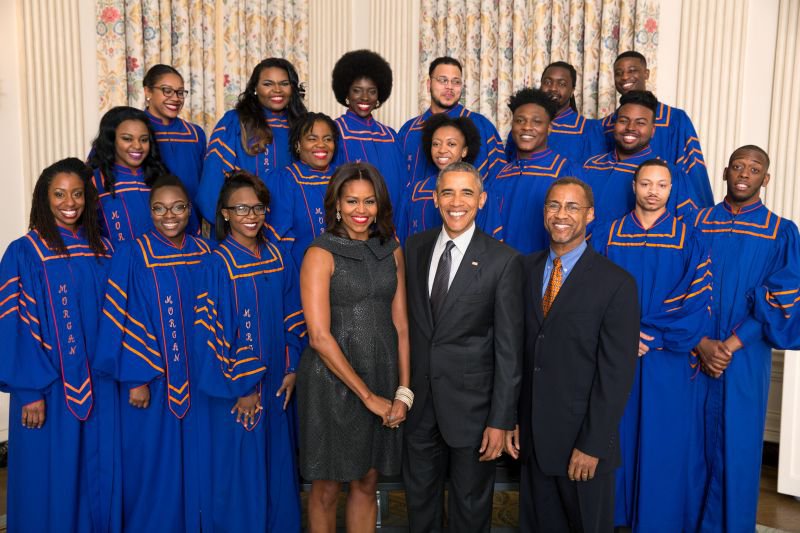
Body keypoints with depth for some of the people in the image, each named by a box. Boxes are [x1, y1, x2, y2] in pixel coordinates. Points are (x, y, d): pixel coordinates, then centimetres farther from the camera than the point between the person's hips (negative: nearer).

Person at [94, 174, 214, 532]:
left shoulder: (204, 254, 2)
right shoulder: (132, 256, -9)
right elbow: (122, 321, -10)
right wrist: (135, 378, -14)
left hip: (197, 378, 4)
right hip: (151, 378, -3)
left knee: (195, 460, 13)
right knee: (154, 463, 8)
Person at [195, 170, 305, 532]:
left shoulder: (277, 257, 3)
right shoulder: (218, 264, -12)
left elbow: (292, 316, 8)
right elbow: (215, 330, -13)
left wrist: (291, 368, 2)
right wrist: (242, 385, -13)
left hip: (275, 381, 5)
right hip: (237, 386, -5)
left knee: (277, 465, 16)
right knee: (242, 468, 7)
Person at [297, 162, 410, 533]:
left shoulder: (392, 251, 6)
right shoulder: (321, 254, -8)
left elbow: (401, 325, 6)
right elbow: (319, 336, -14)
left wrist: (403, 391, -2)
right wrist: (367, 395, -13)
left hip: (383, 380, 4)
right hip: (332, 381, -4)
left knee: (367, 483, 16)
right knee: (326, 488, 10)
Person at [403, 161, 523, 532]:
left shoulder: (503, 260, -11)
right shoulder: (415, 247, 2)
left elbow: (508, 348, -11)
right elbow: (406, 317, 7)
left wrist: (500, 419, -11)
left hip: (471, 400, -3)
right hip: (418, 394, 4)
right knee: (419, 495, 21)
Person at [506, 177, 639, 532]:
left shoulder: (616, 284, -10)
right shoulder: (524, 270, 3)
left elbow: (616, 373, -12)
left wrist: (593, 445, -14)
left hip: (582, 439, -3)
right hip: (531, 436, 4)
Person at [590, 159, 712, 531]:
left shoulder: (689, 242, 1)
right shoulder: (605, 237, 4)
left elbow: (697, 306, -6)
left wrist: (651, 337, -14)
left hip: (667, 361, -1)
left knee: (662, 445, 7)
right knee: (614, 440, 9)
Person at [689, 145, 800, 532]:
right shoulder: (697, 224, 5)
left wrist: (731, 345, -13)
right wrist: (701, 343, -12)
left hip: (744, 359, -1)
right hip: (693, 353, 1)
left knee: (734, 447, 5)